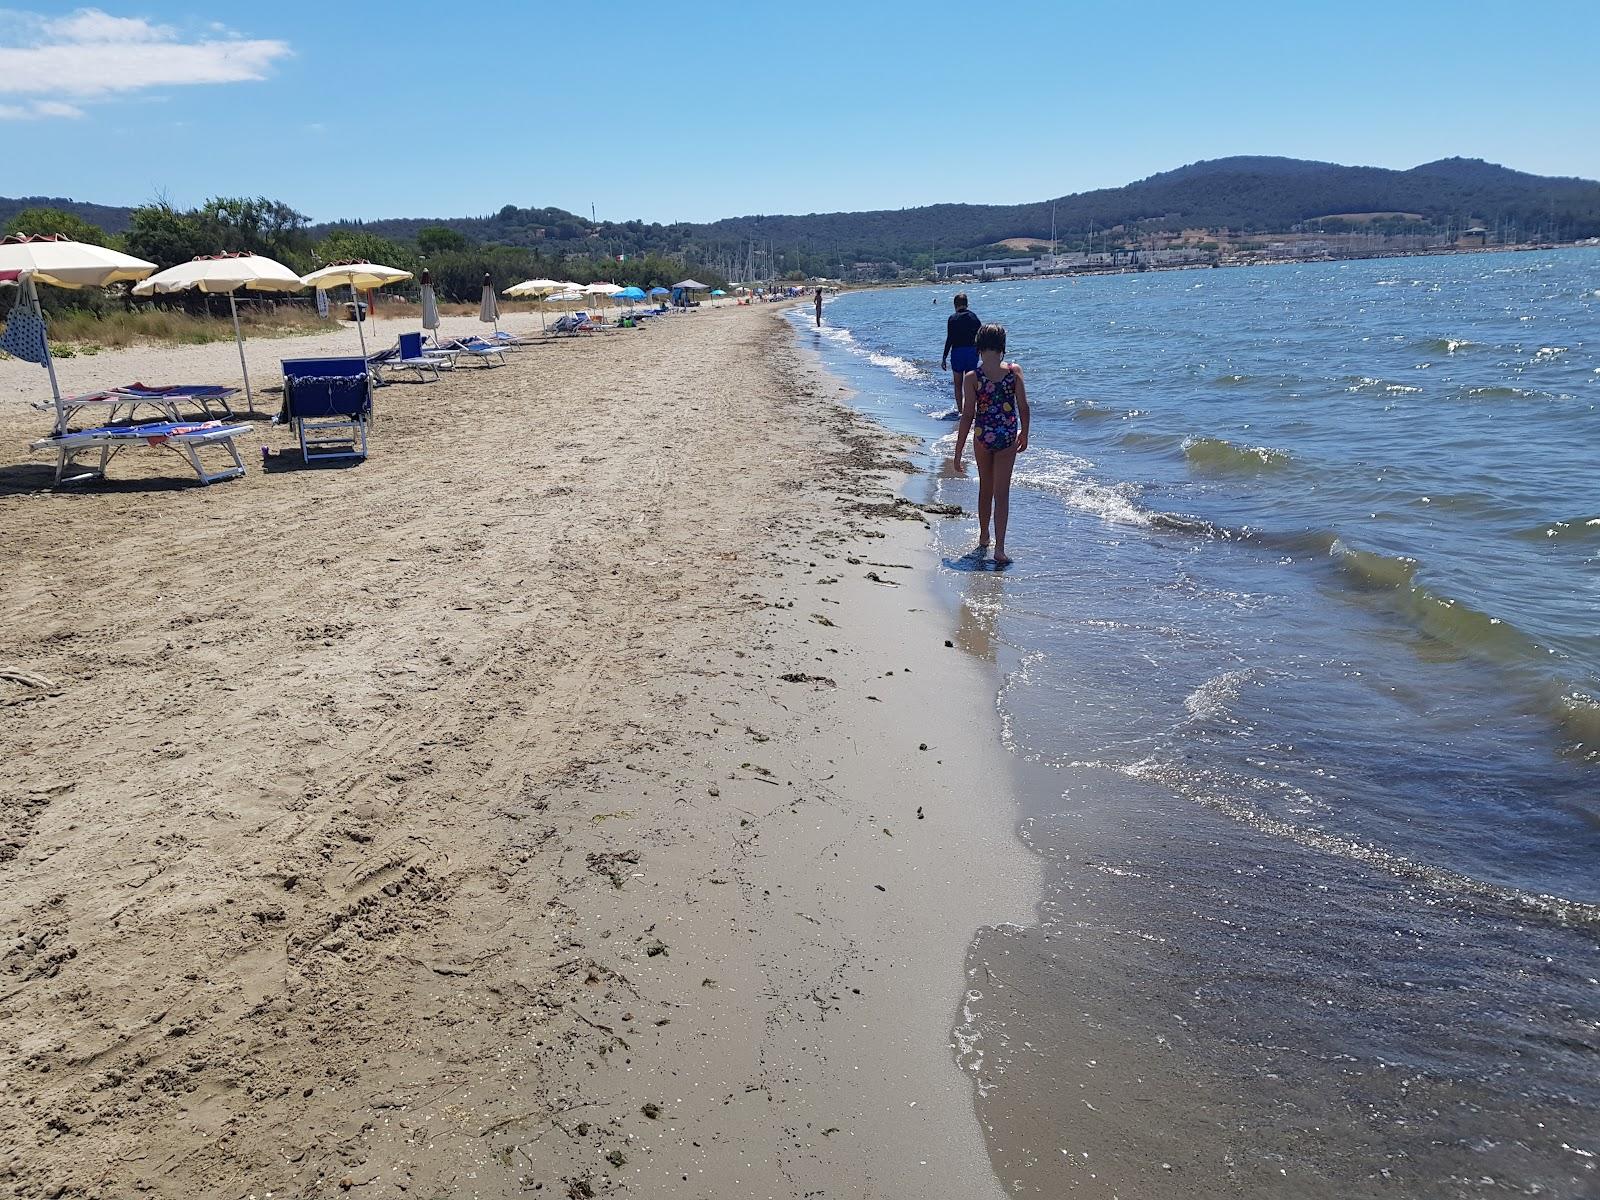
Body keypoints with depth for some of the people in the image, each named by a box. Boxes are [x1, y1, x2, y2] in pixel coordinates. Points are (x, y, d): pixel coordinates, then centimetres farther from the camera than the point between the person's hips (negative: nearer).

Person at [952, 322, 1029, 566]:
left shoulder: (972, 377, -10)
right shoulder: (1014, 371, -6)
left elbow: (967, 415, -10)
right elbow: (1023, 406, -3)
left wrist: (958, 452, -5)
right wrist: (1024, 434, 14)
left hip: (983, 436, 0)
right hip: (1008, 436, 0)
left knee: (985, 488, 20)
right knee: (1002, 492, 3)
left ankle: (983, 538, 36)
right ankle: (999, 548, -5)